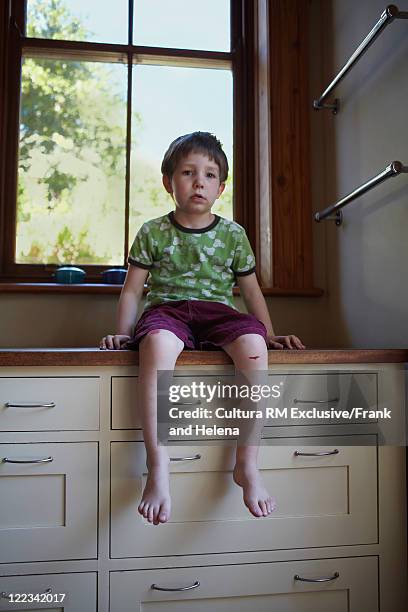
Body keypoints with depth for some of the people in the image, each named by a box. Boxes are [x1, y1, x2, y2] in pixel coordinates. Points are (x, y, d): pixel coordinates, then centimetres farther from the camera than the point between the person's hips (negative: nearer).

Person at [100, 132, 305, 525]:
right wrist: (122, 333, 2)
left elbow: (251, 289, 19)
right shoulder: (152, 233, 10)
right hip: (166, 309, -1)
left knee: (253, 344, -34)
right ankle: (157, 469, -35)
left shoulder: (233, 234, 13)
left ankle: (247, 464, -24)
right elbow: (133, 289, 13)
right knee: (157, 343, -40)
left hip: (218, 312, 2)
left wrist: (271, 334, 11)